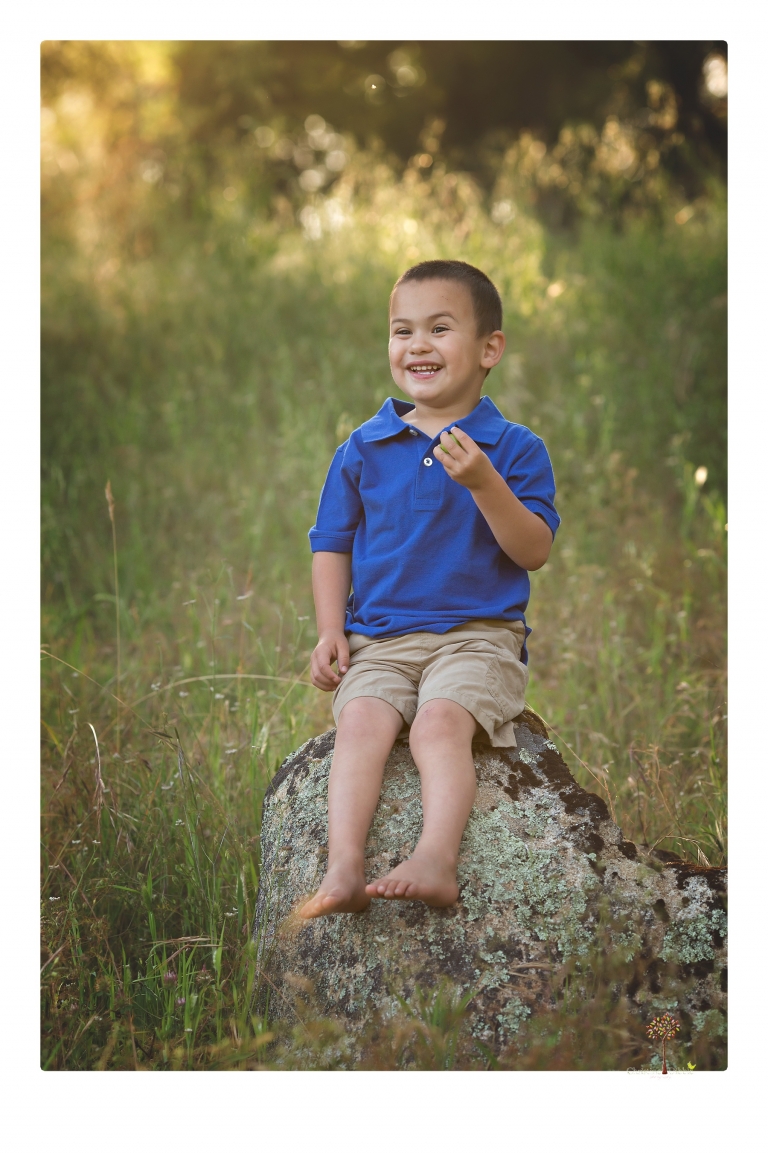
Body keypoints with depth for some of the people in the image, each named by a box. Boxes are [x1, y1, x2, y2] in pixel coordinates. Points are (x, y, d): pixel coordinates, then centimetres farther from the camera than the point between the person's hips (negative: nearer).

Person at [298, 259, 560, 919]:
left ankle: (437, 860, -42)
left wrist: (483, 483, -19)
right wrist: (330, 632, 2)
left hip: (477, 636, -2)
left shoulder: (515, 449, 4)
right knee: (362, 723, -26)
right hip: (379, 640, 2)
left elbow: (534, 552, -5)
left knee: (440, 722, -30)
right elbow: (332, 545, 17)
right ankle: (344, 869, -38)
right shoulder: (363, 450, 12)